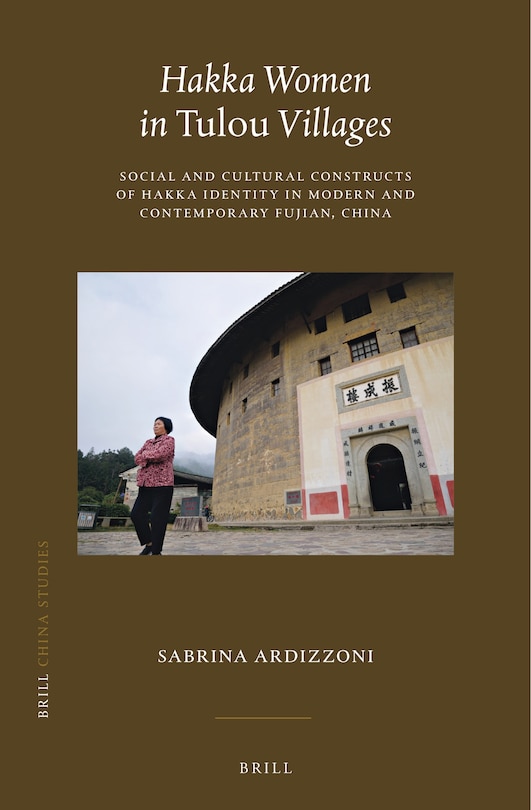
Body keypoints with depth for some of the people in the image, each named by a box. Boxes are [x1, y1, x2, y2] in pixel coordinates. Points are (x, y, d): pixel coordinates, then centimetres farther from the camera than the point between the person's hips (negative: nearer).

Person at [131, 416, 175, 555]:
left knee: (158, 518, -5)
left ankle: (156, 551, 6)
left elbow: (160, 454, -18)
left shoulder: (169, 440, 1)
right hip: (146, 483, 7)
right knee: (136, 513, 3)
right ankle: (148, 543, 22)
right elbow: (137, 458, 8)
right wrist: (150, 458, -11)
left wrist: (146, 454, -1)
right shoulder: (148, 442, 20)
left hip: (162, 483, -7)